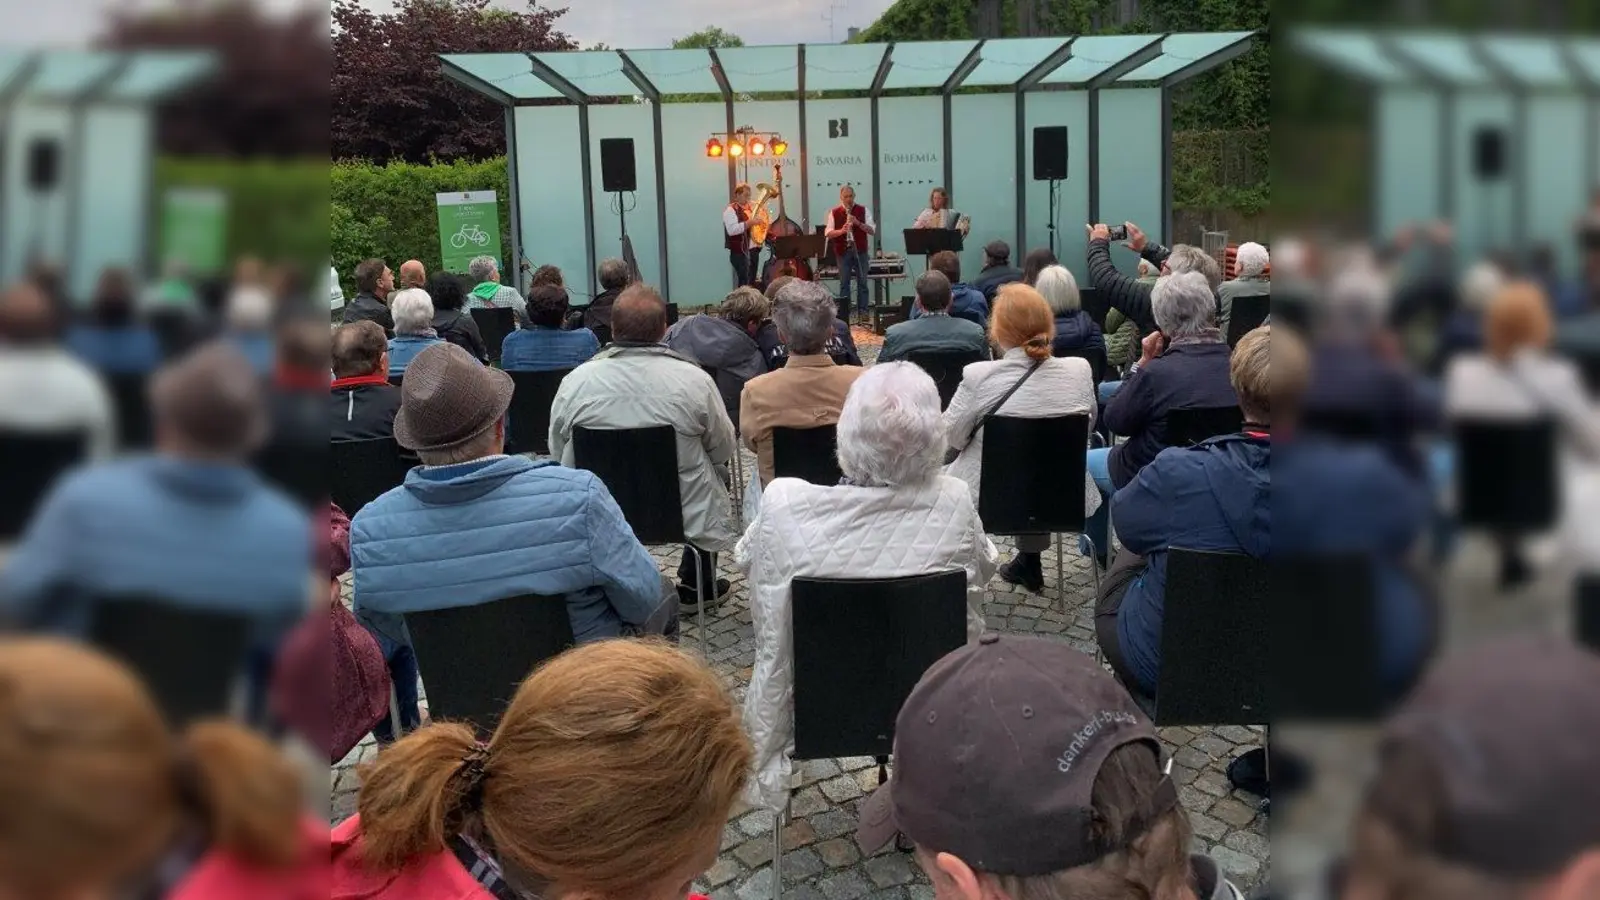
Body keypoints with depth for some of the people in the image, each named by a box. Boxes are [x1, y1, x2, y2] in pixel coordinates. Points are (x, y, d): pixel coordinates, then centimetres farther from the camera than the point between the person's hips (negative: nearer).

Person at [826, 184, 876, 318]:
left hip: (861, 250, 0)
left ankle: (862, 311, 6)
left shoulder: (863, 210, 4)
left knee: (862, 282, 2)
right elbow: (828, 233, -2)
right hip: (843, 251, 0)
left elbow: (872, 230, -3)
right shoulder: (834, 212, 5)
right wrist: (841, 231, -19)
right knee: (844, 283, 3)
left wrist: (858, 223, -17)